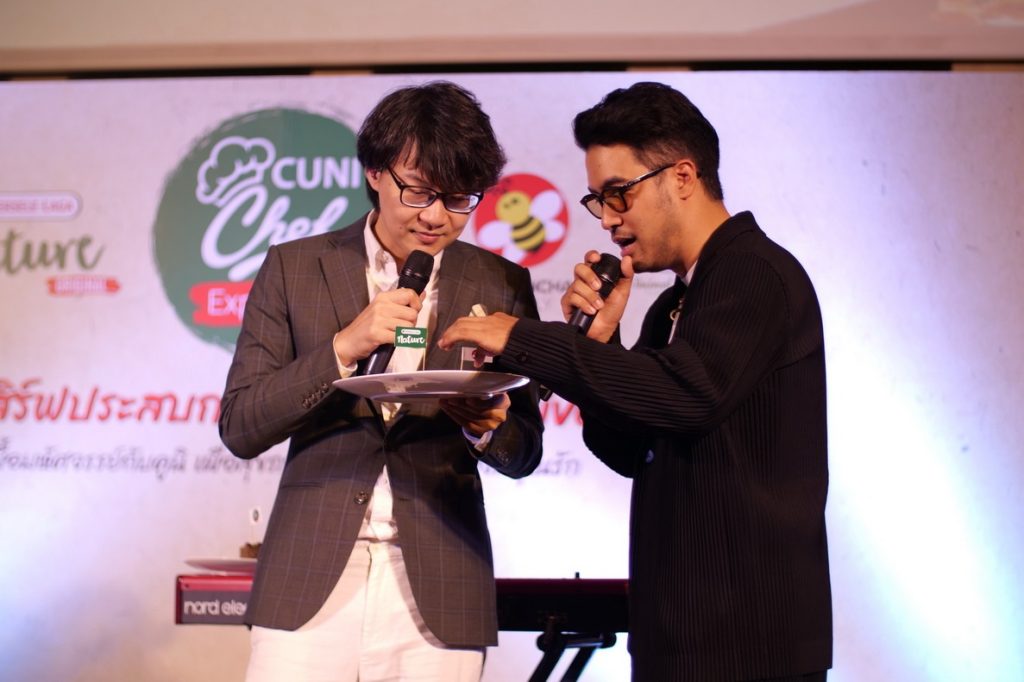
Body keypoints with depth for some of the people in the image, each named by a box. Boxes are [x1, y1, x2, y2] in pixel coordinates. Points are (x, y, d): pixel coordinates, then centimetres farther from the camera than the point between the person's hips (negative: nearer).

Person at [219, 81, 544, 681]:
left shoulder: (502, 284, 7)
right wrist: (344, 347, -14)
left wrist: (488, 427, -13)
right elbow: (240, 428, -1)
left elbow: (525, 453, 11)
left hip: (436, 601, 1)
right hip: (311, 589, 0)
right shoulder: (294, 267, 5)